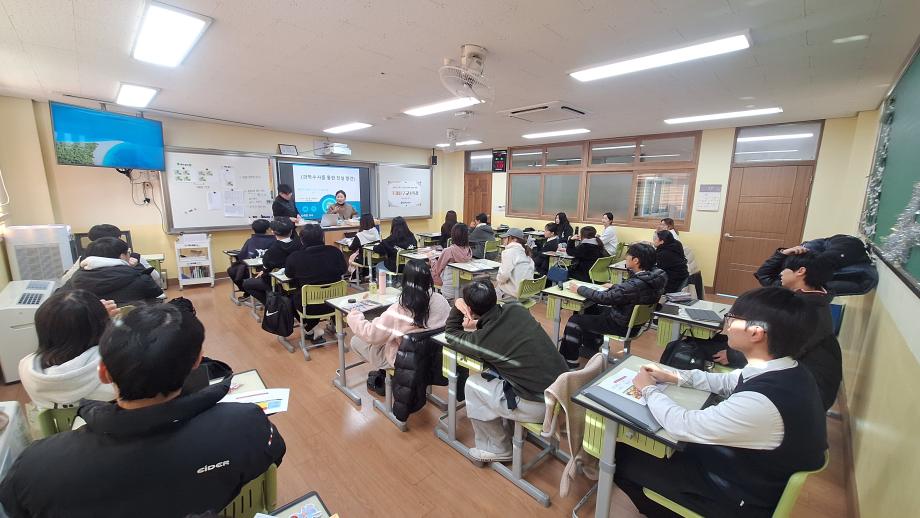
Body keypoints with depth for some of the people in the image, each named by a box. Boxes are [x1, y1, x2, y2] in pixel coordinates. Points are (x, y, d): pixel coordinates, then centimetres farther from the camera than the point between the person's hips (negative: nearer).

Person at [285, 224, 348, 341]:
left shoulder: (294, 257, -15)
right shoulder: (334, 251, -11)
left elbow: (289, 275, 5)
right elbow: (344, 270, 6)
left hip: (309, 306, -2)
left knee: (291, 298, 27)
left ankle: (314, 327, 20)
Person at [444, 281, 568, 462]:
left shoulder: (482, 339, -17)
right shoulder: (516, 309, -4)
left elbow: (452, 336, 6)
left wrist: (457, 308, 12)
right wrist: (479, 324, 10)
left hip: (540, 406, -7)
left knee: (472, 385, 7)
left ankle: (497, 449, 24)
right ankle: (506, 429, 37)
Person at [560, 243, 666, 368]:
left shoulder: (636, 284, -34)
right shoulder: (653, 275, -8)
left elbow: (604, 298, -26)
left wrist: (579, 289, -15)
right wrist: (614, 287, 3)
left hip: (623, 325, -9)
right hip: (634, 319, 9)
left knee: (575, 320, -1)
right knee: (591, 309, 25)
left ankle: (569, 363, 13)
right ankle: (590, 348, 37)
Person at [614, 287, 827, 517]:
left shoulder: (760, 403, -39)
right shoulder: (786, 370, -11)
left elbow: (683, 426, -28)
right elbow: (728, 382, 7)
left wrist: (649, 389, -12)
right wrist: (673, 376, 2)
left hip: (740, 497, -7)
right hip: (754, 475, 8)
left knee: (622, 458, 2)